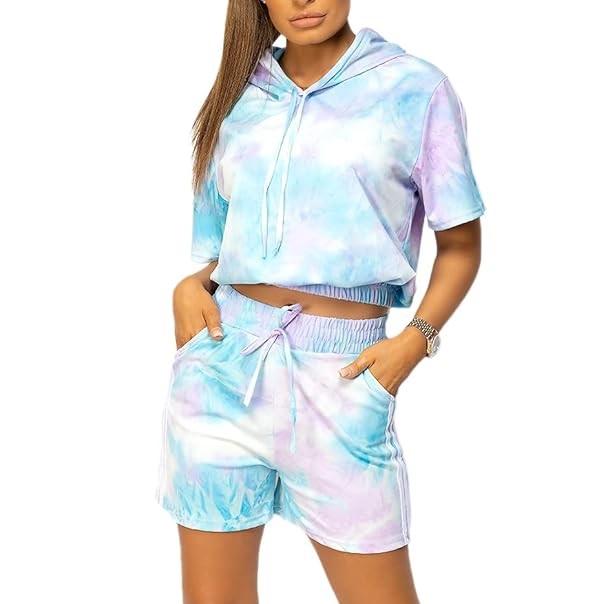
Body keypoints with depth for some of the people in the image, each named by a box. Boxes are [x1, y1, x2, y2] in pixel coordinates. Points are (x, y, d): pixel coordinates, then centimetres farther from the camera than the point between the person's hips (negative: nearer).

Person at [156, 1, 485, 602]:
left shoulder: (415, 88, 1)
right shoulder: (238, 96, 11)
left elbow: (460, 244, 4)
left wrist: (415, 339, -11)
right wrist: (191, 286, -1)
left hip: (340, 374, -3)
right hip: (224, 358, 3)